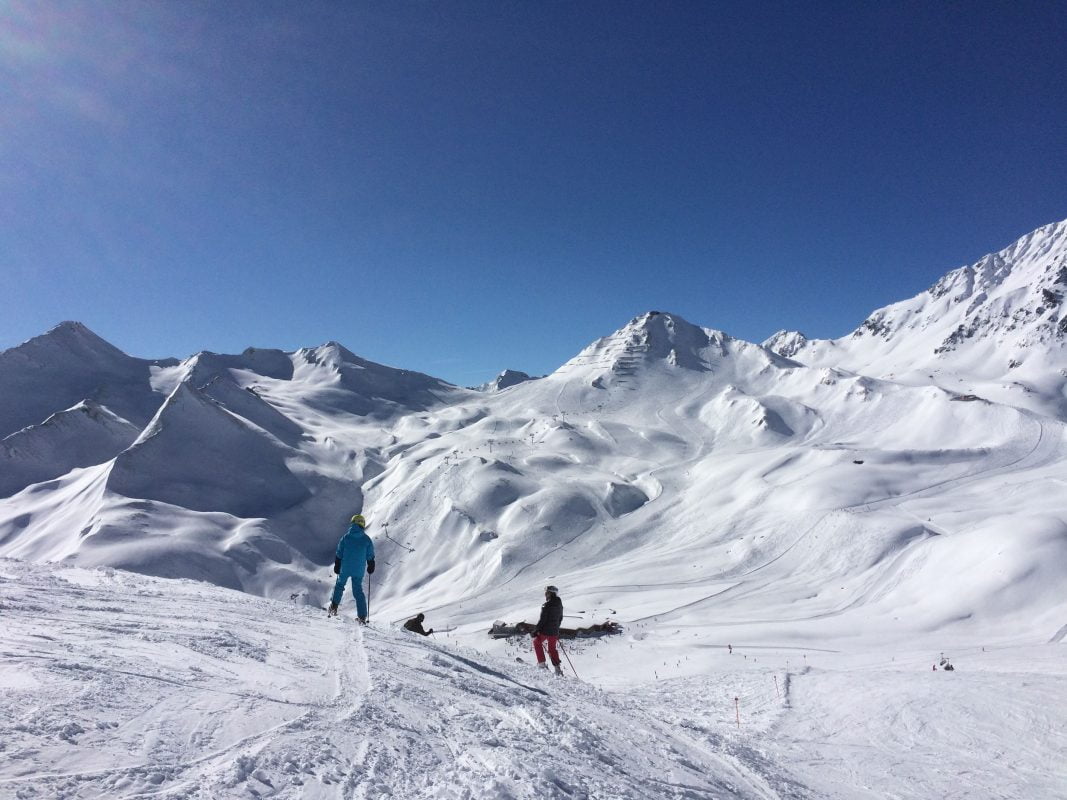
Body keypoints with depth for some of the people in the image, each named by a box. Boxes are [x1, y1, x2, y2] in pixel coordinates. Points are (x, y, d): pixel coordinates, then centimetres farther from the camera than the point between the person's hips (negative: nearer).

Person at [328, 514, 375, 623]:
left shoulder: (346, 537, -3)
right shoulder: (366, 539, -2)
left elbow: (339, 553, 0)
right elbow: (370, 556, 4)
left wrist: (337, 567, 10)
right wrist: (370, 567, 18)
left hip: (345, 568, 0)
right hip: (359, 570, 1)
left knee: (339, 585, 24)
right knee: (358, 591, 8)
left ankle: (333, 607, 17)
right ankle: (362, 617, 6)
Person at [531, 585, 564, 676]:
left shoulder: (547, 605, -20)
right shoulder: (559, 605, 3)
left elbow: (542, 620, -19)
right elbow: (560, 618, 14)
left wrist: (535, 631, -11)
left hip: (545, 631, -6)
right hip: (555, 632, 6)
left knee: (537, 643, 19)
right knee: (552, 648, 20)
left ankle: (542, 664, 15)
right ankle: (557, 668, 12)